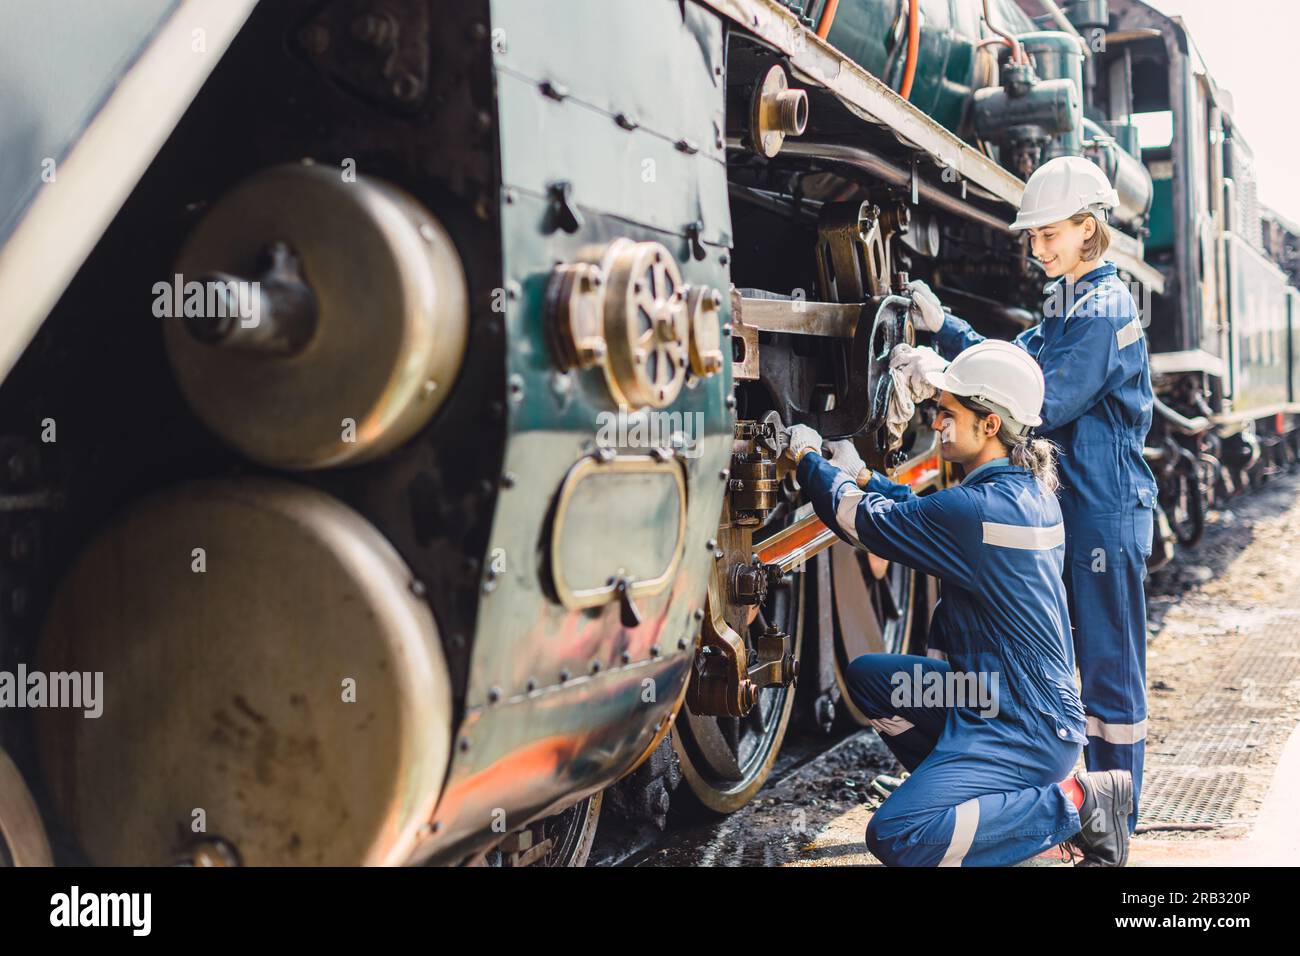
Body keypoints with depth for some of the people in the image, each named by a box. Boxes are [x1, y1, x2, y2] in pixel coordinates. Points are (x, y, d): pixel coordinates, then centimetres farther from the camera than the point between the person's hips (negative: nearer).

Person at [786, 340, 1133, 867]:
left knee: (895, 837, -18)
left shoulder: (979, 508, -23)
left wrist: (809, 460, 5)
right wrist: (862, 476, 19)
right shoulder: (1030, 491, 5)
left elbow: (869, 522, -11)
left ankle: (1073, 804, -8)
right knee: (867, 675, 17)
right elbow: (928, 516, 22)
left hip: (1022, 726, -10)